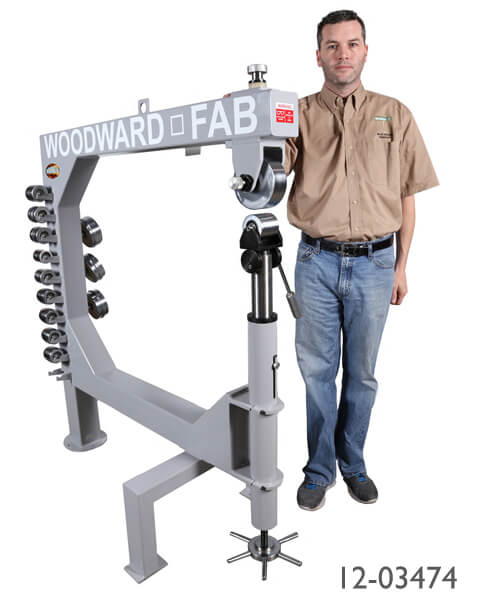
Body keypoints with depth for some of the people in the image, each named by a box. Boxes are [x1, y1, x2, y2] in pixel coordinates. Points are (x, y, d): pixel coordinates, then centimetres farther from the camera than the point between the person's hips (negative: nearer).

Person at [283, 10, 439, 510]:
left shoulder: (394, 115, 7)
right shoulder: (299, 114, 5)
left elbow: (406, 197, 8)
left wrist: (400, 266, 6)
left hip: (374, 263, 1)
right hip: (317, 262, 0)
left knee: (361, 372, 12)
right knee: (317, 369, 8)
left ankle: (353, 464, 33)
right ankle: (319, 469, 27)